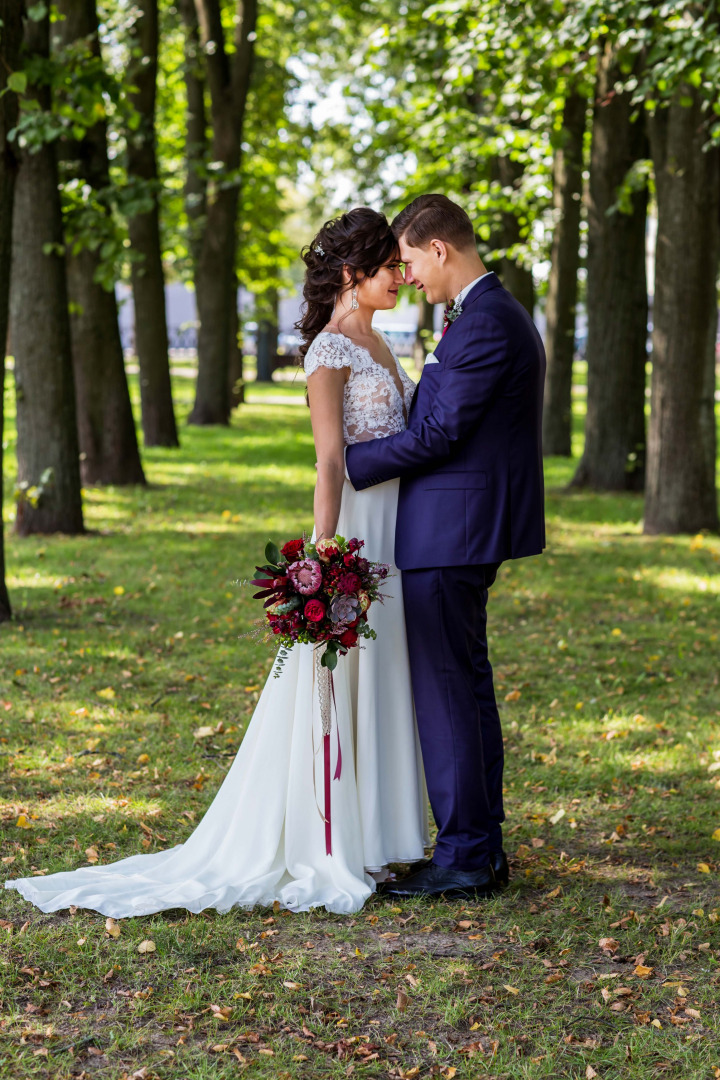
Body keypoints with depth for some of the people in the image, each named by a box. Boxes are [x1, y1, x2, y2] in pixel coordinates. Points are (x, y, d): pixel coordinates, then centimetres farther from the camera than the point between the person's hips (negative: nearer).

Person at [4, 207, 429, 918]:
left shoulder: (375, 344, 15)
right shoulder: (329, 349, -12)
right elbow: (330, 462, -19)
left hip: (397, 528, 9)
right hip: (356, 529, -9)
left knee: (378, 680, 12)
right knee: (341, 681, -3)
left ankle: (366, 835, 22)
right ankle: (325, 847, 5)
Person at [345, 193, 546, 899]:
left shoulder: (484, 324, -17)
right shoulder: (497, 314, 16)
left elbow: (438, 434, -19)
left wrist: (349, 464, -10)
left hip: (450, 533, -11)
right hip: (468, 530, 11)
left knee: (445, 688, -5)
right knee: (468, 684, 14)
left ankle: (463, 856, 0)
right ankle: (484, 847, 21)